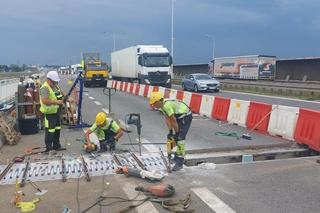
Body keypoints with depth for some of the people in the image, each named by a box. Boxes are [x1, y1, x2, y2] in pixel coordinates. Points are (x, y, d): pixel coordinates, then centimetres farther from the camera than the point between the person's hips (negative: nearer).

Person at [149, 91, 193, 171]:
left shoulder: (167, 105, -27)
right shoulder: (162, 106, 4)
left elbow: (173, 120, -23)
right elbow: (167, 119, 7)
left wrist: (176, 133, -15)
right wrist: (170, 131, 3)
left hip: (185, 117, -10)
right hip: (180, 117, 10)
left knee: (180, 138, -14)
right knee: (176, 137, 15)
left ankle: (179, 163, -13)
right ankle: (178, 156, 30)